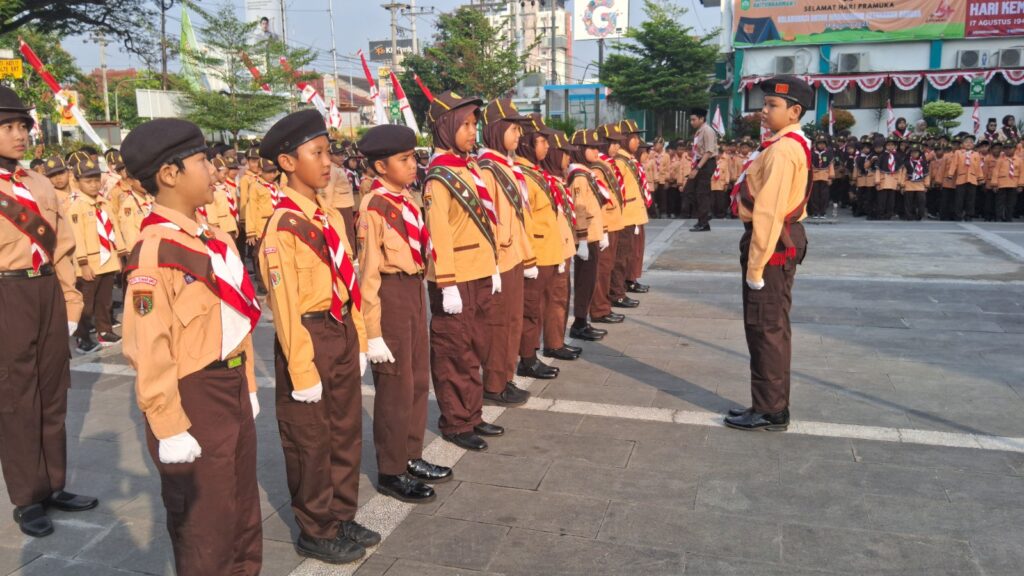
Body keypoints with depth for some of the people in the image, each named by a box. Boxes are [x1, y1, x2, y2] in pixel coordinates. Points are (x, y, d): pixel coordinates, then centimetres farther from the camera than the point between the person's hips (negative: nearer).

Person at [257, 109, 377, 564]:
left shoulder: (331, 216, 7)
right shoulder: (282, 226, -17)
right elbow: (285, 305, -18)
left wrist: (358, 339, 13)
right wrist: (302, 369, -16)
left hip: (343, 333, 8)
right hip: (310, 337, -8)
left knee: (346, 432, 18)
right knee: (311, 442, 9)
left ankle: (343, 518, 36)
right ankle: (316, 533, 26)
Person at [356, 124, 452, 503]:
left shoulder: (406, 198, 8)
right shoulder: (374, 207, -17)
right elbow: (368, 272, -18)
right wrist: (373, 330, -19)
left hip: (414, 290, 9)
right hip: (391, 294, -9)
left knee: (419, 380, 17)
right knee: (396, 387, 2)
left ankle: (411, 458, 33)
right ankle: (390, 472, 17)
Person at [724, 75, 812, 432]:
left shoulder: (782, 149, -19)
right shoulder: (794, 145, 14)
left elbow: (768, 213, -24)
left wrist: (756, 265, -22)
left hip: (773, 244, -11)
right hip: (783, 239, 11)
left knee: (767, 329, -2)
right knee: (767, 328, 16)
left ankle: (771, 412, 8)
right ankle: (768, 404, 27)